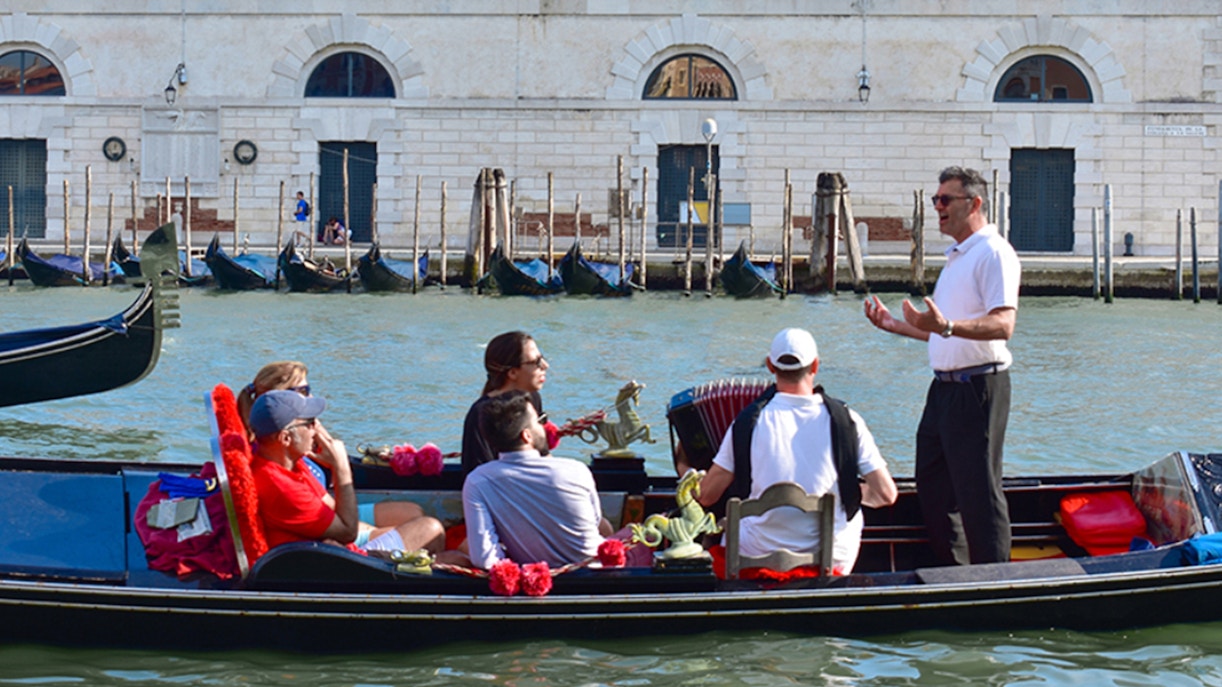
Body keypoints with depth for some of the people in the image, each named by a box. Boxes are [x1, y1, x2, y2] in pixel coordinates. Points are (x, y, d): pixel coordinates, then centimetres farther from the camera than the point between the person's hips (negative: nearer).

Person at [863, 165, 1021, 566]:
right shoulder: (956, 257, 20)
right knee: (933, 487, 13)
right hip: (944, 387, 10)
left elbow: (1002, 324, -25)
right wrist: (897, 326, 19)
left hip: (977, 389, -10)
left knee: (979, 492, -6)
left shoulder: (993, 253, -12)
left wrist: (947, 326, -37)